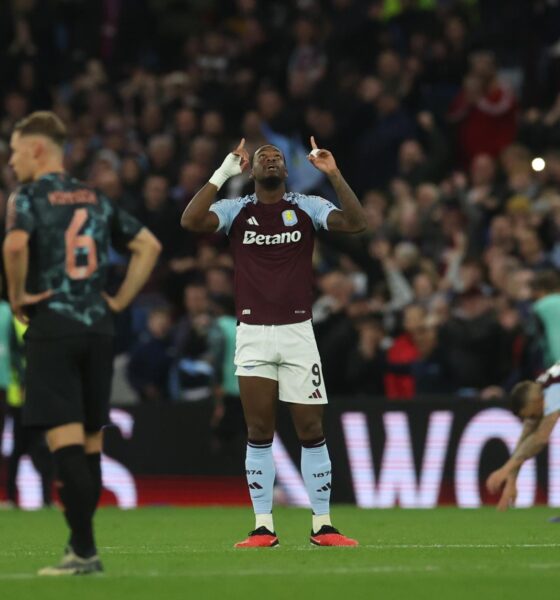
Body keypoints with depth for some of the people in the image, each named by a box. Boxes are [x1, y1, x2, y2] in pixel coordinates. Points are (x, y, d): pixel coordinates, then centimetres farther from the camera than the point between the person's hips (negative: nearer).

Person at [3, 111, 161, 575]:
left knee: (65, 442, -8)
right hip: (97, 328, 6)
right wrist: (121, 300, 12)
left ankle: (84, 550, -13)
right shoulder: (97, 200, 14)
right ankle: (81, 544, 16)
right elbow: (149, 245, 14)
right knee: (91, 443, 11)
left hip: (52, 329, -6)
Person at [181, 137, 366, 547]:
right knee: (259, 433, 1)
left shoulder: (307, 207, 4)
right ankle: (263, 527, 5)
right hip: (252, 333, 0)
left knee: (312, 431, 0)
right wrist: (223, 173, -17)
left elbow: (356, 223, -11)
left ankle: (322, 526, 6)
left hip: (298, 332, 0)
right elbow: (190, 221, -14)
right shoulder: (236, 210, 4)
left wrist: (333, 174, -19)